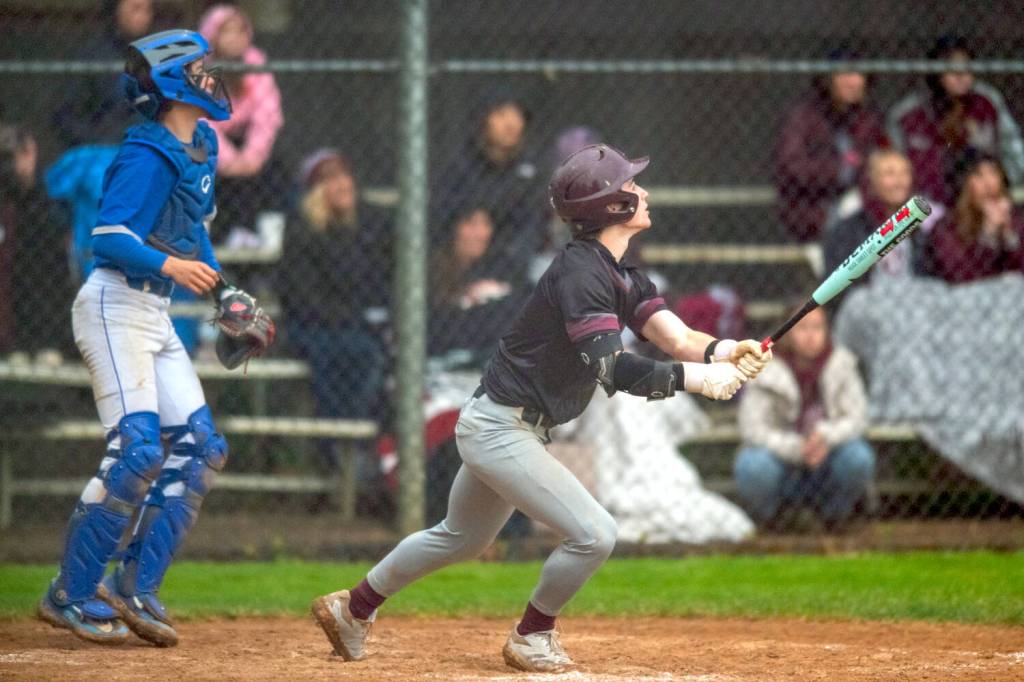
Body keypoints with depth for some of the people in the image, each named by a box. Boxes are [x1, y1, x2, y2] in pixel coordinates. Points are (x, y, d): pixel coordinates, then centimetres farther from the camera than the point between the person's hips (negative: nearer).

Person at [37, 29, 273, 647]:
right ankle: (71, 593, -7)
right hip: (116, 306, -10)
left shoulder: (201, 149, 12)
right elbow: (109, 238, -24)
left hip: (157, 315, 10)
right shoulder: (149, 157, -16)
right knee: (138, 451, -16)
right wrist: (169, 265, -38)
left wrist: (223, 290, 14)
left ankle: (135, 589, 7)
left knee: (201, 448, 3)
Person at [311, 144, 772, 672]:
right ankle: (531, 638, 8)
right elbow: (611, 370, -34)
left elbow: (677, 337, -4)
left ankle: (353, 608, 41)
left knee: (461, 538, 26)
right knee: (593, 534, -14)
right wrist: (696, 378, -37)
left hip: (509, 429, 10)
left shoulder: (622, 277, 7)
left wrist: (726, 351, -25)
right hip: (499, 427, -10)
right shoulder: (581, 272, -24)